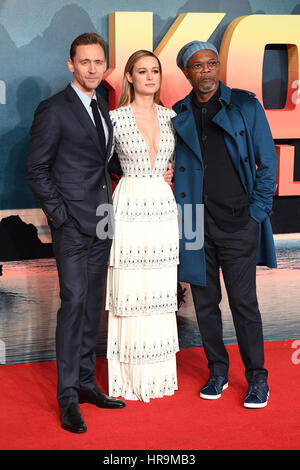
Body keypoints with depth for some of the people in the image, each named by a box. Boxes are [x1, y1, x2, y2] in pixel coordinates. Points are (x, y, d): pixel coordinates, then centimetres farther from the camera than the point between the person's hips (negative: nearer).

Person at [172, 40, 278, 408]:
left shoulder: (246, 106, 2)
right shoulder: (177, 116, 8)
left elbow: (268, 162, 3)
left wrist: (257, 212, -3)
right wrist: (179, 211, 3)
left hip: (238, 225, -2)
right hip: (196, 225, 3)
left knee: (244, 302, -1)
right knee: (205, 302, 9)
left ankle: (257, 378, 13)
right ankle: (217, 371, 24)